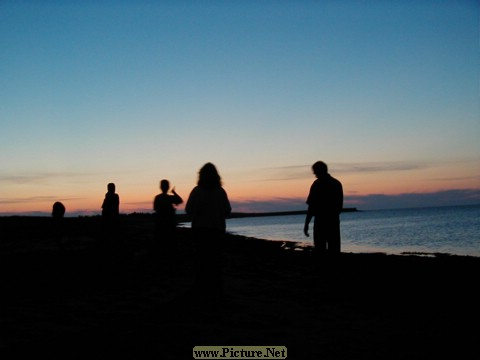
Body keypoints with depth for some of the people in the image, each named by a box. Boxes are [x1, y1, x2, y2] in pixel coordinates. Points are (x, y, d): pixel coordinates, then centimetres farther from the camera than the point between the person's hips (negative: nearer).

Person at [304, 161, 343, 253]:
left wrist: (306, 224, -9)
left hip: (320, 221, -5)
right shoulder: (337, 183, 9)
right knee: (334, 250, 10)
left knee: (320, 249, 0)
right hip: (334, 221, 5)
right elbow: (340, 205, 15)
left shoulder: (317, 184, -8)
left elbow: (312, 206, -12)